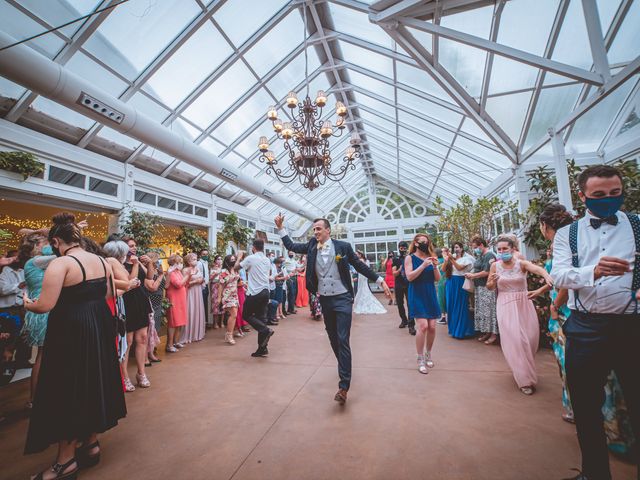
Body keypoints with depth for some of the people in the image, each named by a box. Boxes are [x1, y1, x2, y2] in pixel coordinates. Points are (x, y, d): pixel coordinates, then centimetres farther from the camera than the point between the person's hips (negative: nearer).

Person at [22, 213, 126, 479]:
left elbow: (45, 306, -18)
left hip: (70, 332, -7)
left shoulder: (60, 264, -15)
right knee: (93, 382, 19)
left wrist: (28, 304, 3)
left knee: (67, 391, 7)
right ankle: (91, 443, 35)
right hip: (99, 328, 7)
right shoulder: (102, 261, 6)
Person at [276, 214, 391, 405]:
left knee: (343, 341, -6)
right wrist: (280, 227, 0)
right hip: (324, 300, 5)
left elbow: (360, 266, -3)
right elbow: (291, 246, 8)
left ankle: (344, 386, 2)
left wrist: (380, 280, -3)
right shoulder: (311, 246, 1)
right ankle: (345, 368, 41)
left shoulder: (342, 246, -9)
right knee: (333, 339, 18)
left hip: (342, 299, -4)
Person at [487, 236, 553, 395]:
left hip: (524, 304, 1)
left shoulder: (522, 263, -6)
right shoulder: (495, 266, -2)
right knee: (514, 339, -6)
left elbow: (537, 269, -30)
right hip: (506, 305, 0)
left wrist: (547, 276, -52)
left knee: (530, 337, 6)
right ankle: (525, 379, 8)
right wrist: (493, 281, -16)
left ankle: (525, 369, 37)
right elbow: (489, 287, 7)